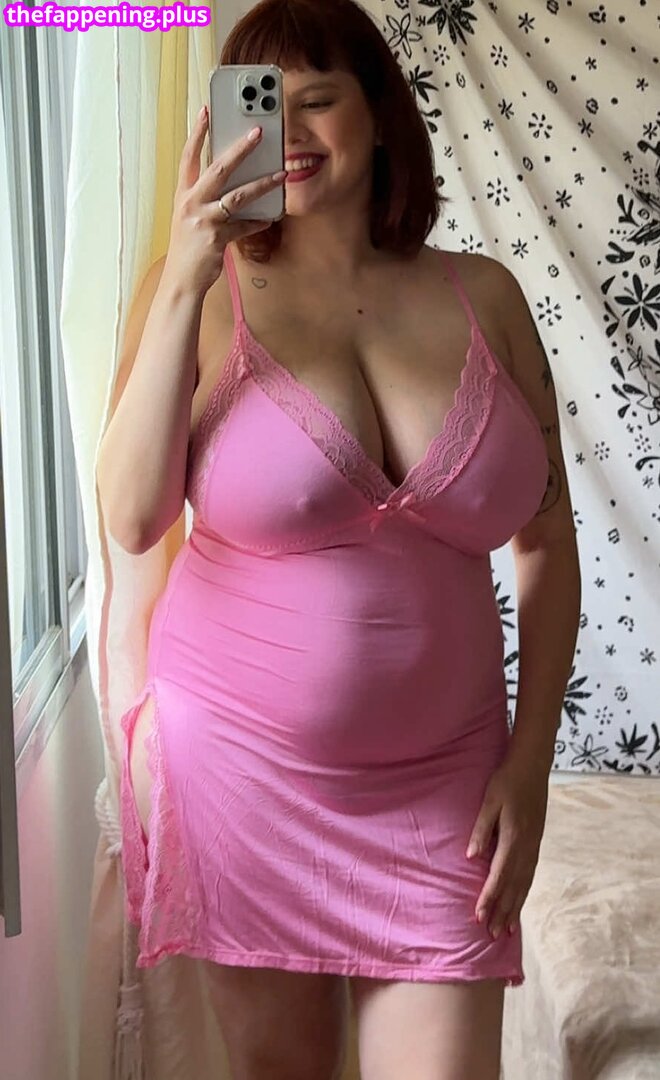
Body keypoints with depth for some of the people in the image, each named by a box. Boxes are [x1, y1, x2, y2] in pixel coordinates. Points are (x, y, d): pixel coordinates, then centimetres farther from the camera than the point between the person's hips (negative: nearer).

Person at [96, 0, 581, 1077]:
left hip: (436, 777, 1)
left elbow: (547, 539, 4)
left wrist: (531, 760, 0)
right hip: (242, 762, -1)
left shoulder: (483, 295, 1)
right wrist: (183, 282, -21)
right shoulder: (201, 287, -4)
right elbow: (133, 517, -17)